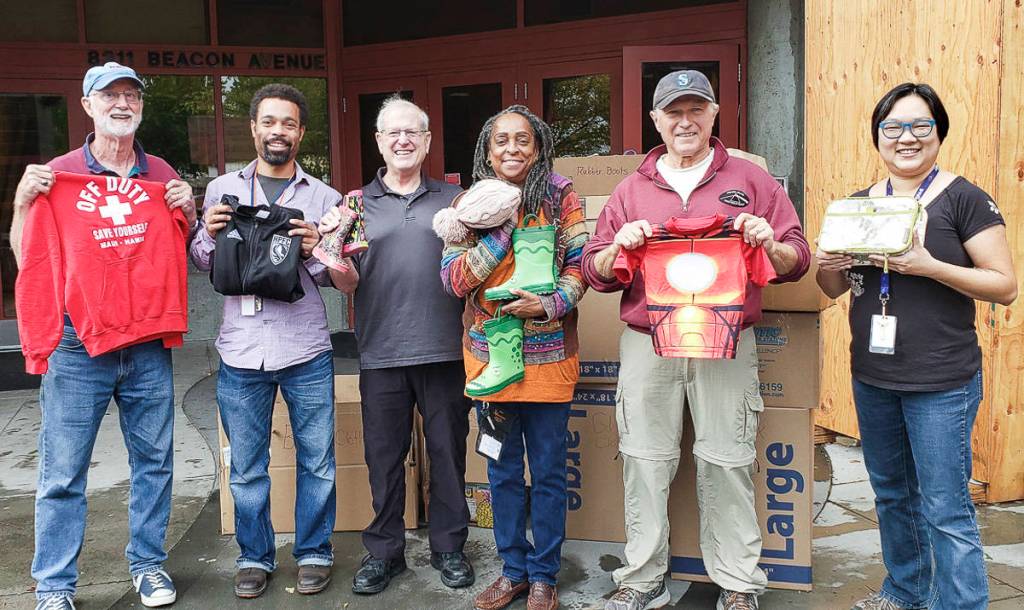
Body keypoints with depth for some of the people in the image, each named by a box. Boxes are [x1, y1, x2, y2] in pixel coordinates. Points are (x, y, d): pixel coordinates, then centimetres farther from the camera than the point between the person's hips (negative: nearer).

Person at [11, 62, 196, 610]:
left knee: (153, 461, 11)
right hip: (76, 345, -2)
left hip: (148, 348, 3)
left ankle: (148, 563, 27)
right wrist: (23, 203, -11)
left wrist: (187, 211, -1)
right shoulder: (56, 174, 1)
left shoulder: (162, 176, 9)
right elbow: (26, 259, 4)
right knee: (63, 473, 3)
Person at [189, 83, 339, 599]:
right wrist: (208, 235, -7)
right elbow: (203, 263, 13)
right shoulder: (222, 189, 8)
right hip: (241, 350, 1)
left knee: (317, 461, 8)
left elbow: (335, 277, 6)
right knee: (246, 468, 10)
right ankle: (255, 557, 28)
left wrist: (314, 251, -14)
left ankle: (314, 554, 26)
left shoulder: (324, 197, 6)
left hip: (306, 351, 0)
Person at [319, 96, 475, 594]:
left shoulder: (452, 200, 9)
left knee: (447, 451, 9)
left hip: (444, 349, 0)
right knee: (384, 456, 10)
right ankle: (384, 549, 26)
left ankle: (448, 545, 26)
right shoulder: (358, 203, 8)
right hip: (381, 353, 0)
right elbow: (348, 284, 5)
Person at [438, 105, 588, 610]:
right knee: (503, 470, 13)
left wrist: (550, 305, -20)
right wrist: (502, 229, -12)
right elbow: (454, 279, -5)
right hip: (490, 354, 2)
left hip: (548, 355, -2)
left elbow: (579, 266, -3)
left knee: (548, 470, 7)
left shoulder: (561, 199, 0)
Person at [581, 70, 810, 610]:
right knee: (646, 463, 6)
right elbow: (594, 272, 10)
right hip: (646, 345, 2)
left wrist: (769, 243, -14)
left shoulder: (749, 180, 9)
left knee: (725, 463, 4)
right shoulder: (632, 190, 12)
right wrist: (618, 246, -10)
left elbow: (796, 261, 8)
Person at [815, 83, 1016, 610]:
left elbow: (1006, 286, -11)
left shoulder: (964, 199, -8)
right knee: (891, 493, 20)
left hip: (941, 383, -6)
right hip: (871, 377, 6)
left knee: (945, 509, 0)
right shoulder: (860, 203, 7)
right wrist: (826, 264, -11)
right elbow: (834, 288, 12)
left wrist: (930, 266, -24)